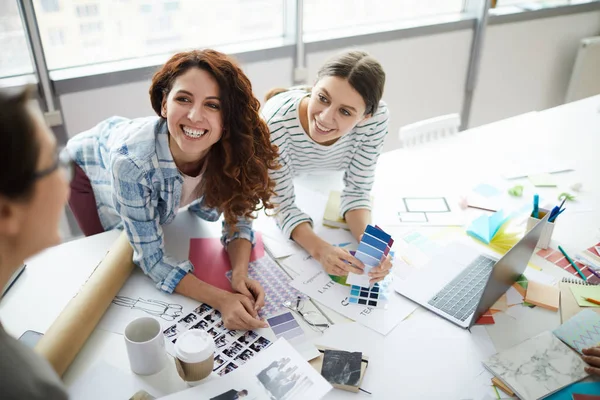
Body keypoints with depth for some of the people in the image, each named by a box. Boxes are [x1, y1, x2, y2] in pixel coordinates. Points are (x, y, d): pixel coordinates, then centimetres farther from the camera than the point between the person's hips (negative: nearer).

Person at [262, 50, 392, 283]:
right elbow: (283, 205, -30)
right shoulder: (277, 121, -41)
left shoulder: (377, 117, -33)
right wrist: (319, 249, -47)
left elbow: (357, 190, -21)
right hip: (272, 183, -1)